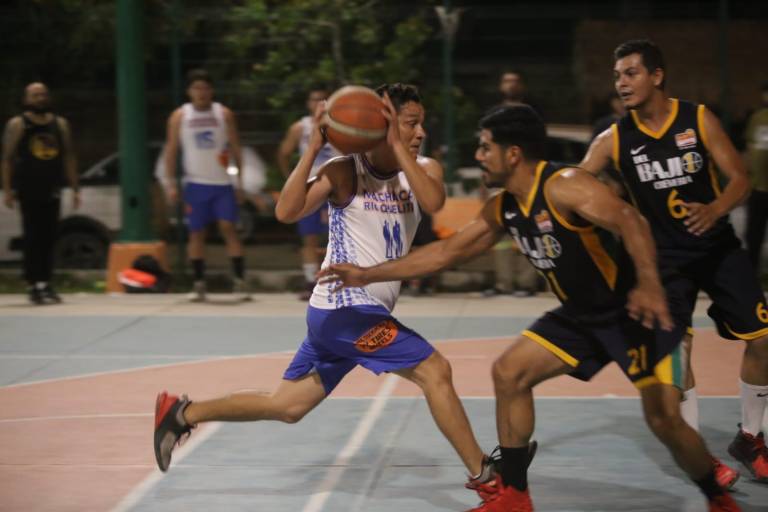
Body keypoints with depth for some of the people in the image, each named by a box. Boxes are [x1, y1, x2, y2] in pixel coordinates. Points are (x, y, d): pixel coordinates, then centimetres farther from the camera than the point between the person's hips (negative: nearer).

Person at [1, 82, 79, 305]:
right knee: (33, 238, -7)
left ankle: (45, 284, 12)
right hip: (28, 191, -4)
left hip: (52, 191, 4)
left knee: (49, 239, 4)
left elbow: (69, 157, 14)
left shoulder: (60, 124, 11)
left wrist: (74, 188, 9)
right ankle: (35, 285, -8)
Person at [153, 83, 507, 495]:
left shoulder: (423, 169, 5)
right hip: (346, 308, -7)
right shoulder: (345, 172, -9)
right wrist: (313, 148, -25)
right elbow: (286, 212, -20)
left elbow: (433, 202, -18)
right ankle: (485, 475, -8)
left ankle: (180, 414, 24)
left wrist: (398, 146, -21)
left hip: (342, 312, 7)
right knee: (435, 371, -14)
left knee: (287, 406, 13)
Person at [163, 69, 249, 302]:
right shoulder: (179, 116, 2)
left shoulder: (224, 114, 2)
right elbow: (171, 150, 4)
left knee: (228, 228, -8)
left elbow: (235, 148, 4)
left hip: (222, 183, -1)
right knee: (196, 233, 3)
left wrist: (240, 182, -1)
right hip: (195, 184, 1)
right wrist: (171, 184, -3)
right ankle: (199, 284, 11)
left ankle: (240, 281, -7)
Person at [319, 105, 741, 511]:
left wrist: (649, 282, -56)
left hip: (633, 310, -8)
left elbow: (629, 222, -38)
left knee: (664, 420, -14)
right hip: (580, 314, 9)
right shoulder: (502, 209, 3)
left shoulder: (563, 187, -24)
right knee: (509, 372, 1)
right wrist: (369, 275, 11)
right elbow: (448, 251, 12)